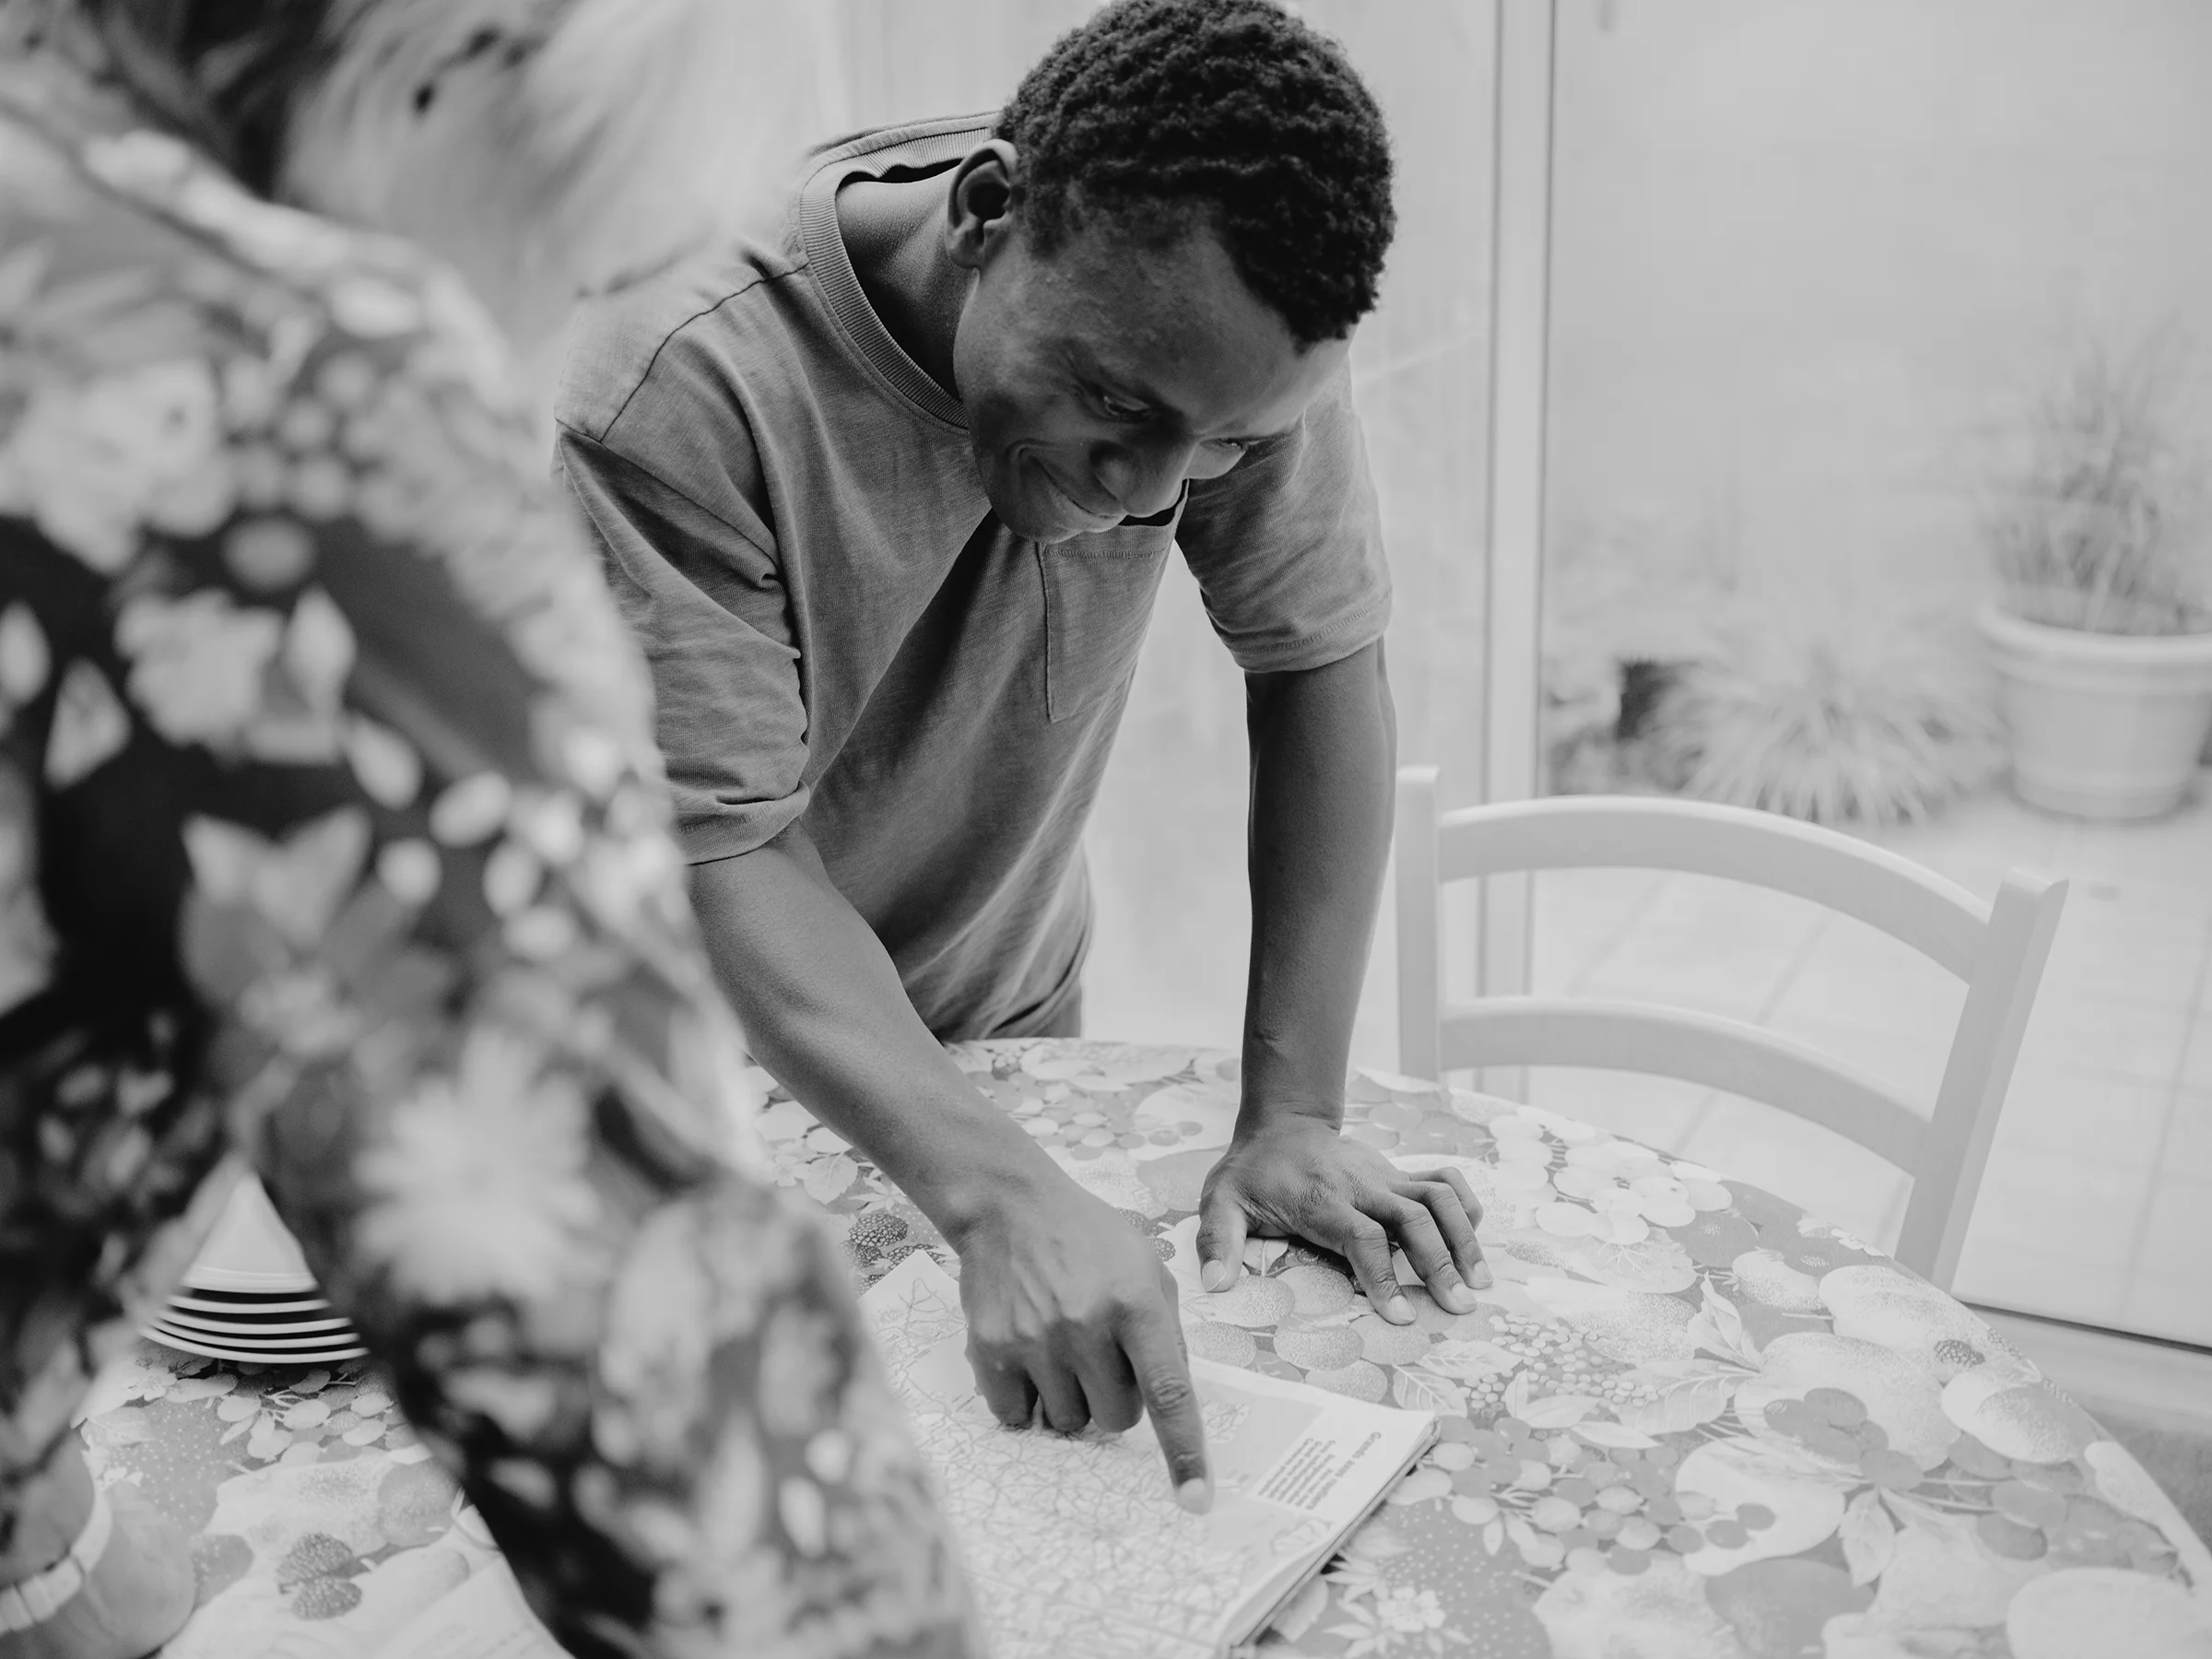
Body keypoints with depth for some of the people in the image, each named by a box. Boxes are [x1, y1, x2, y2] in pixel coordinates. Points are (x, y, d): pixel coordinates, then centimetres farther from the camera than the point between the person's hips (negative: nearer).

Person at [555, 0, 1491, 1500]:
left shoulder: (1222, 323, -22)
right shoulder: (679, 390, -34)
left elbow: (1322, 659, -16)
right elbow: (728, 852, -33)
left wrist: (1295, 1115, -21)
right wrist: (1000, 1197, -46)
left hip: (1001, 1020, 4)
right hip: (717, 1033, -3)